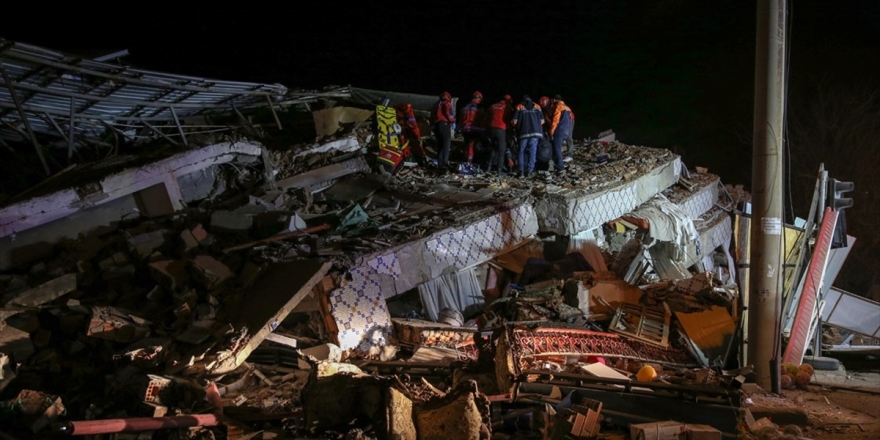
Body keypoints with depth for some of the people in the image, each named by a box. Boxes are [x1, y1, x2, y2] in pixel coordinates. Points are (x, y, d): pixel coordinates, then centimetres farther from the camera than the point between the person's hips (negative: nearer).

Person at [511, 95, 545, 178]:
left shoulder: (519, 107, 5)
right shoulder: (537, 107, 11)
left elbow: (514, 121, -3)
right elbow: (542, 121, 7)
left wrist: (518, 127, 17)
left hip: (523, 132, -1)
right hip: (535, 132, 1)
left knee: (522, 151, 8)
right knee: (532, 151, 5)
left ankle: (521, 171, 2)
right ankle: (530, 171, 0)